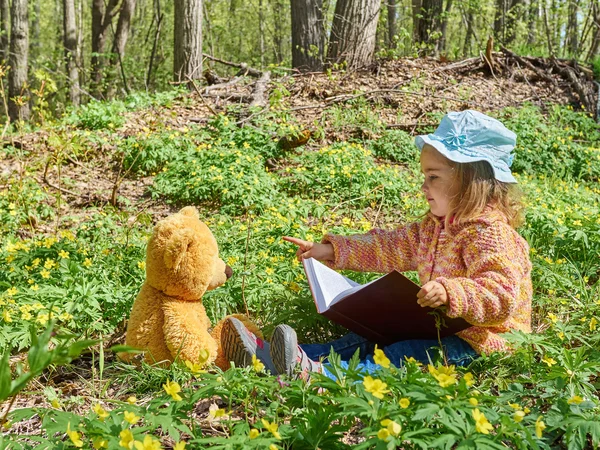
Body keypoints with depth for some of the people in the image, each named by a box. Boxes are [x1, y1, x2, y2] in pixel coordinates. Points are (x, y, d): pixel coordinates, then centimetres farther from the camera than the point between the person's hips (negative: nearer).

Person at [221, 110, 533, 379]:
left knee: (400, 356, -29)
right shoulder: (435, 225, 13)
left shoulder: (489, 233, -19)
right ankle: (268, 356, -13)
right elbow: (391, 248, 18)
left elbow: (501, 296, -28)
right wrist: (332, 251, 15)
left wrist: (450, 293, -44)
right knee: (368, 338, -4)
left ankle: (321, 376, -50)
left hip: (477, 340, -9)